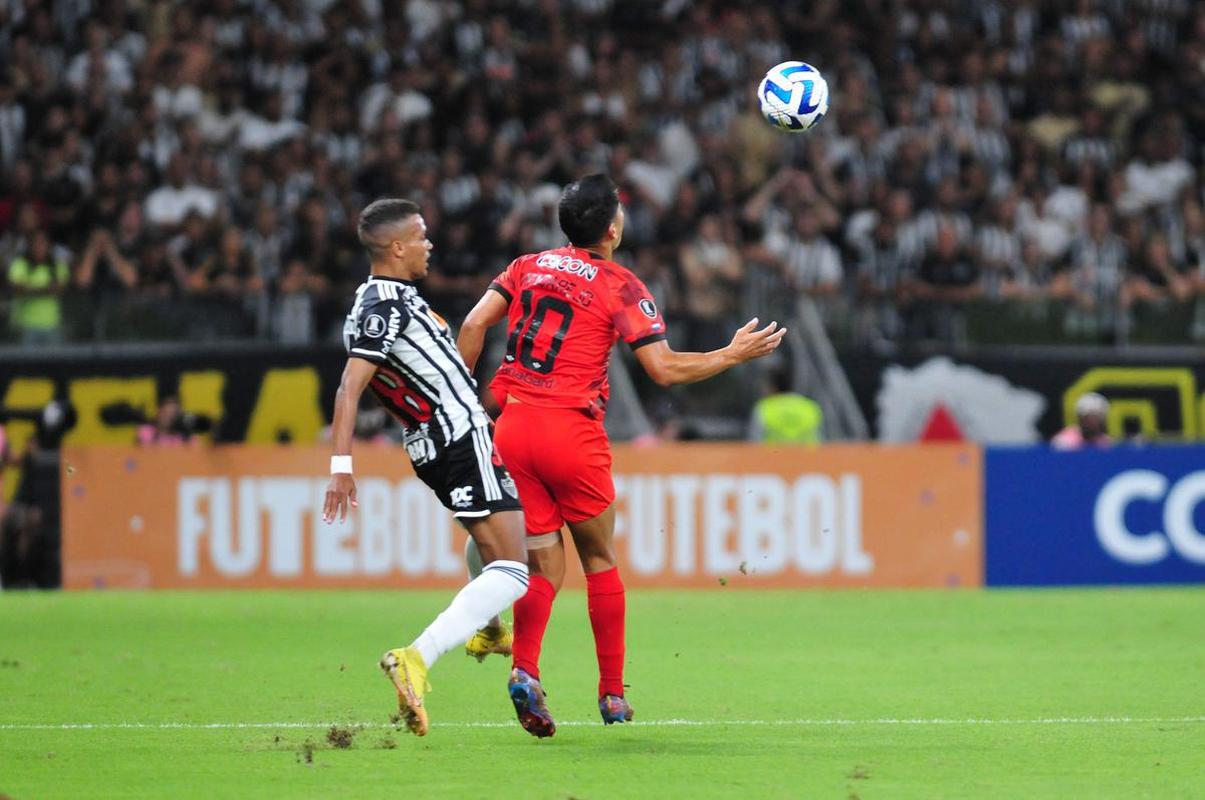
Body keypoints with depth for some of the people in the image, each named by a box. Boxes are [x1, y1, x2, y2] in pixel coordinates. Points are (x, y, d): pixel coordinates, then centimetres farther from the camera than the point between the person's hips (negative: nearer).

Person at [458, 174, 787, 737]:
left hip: (511, 429, 4)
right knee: (599, 559, 14)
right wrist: (735, 355, 6)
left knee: (545, 567, 6)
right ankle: (612, 695, 16)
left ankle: (524, 670, -19)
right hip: (572, 435, -4)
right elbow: (664, 369, -6)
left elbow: (474, 324, 2)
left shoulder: (528, 267, 13)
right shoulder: (621, 288, -1)